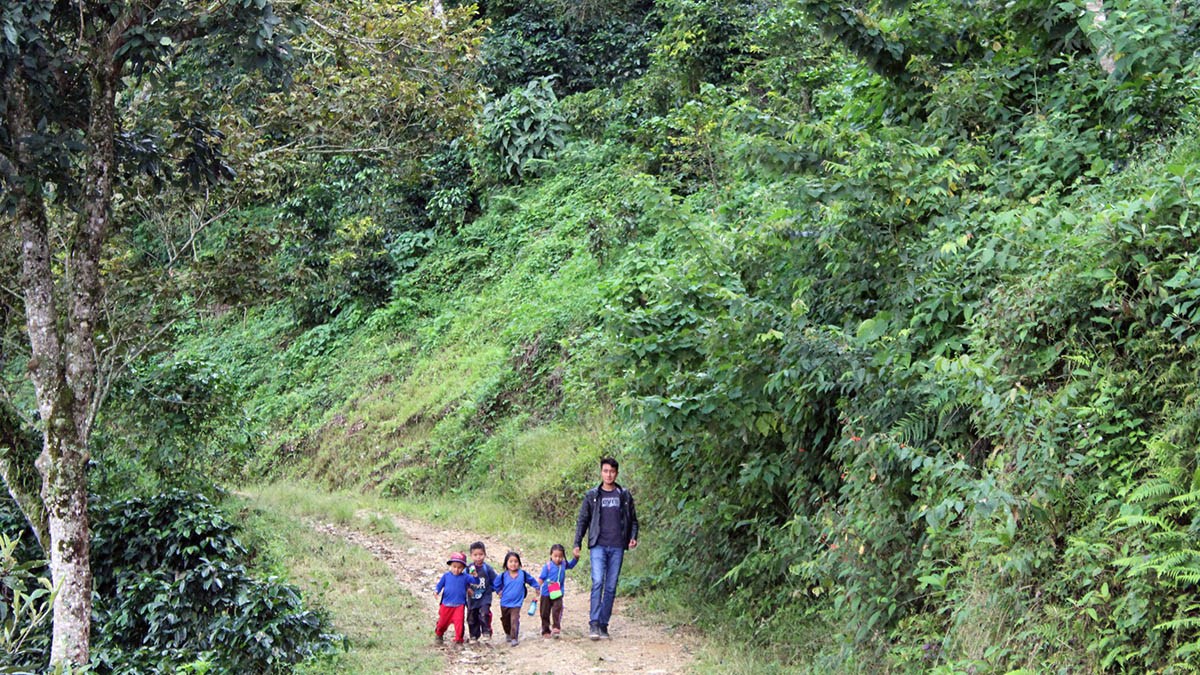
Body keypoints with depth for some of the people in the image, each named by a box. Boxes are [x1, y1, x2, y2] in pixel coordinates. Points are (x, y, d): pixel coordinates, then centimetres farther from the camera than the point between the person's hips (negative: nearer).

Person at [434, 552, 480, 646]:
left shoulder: (465, 577, -1)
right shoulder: (446, 576, 4)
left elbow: (476, 581, -10)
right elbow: (439, 585, 9)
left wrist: (475, 576, -31)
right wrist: (436, 591, -12)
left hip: (459, 605, -1)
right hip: (446, 604, 1)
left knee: (459, 622, -13)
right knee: (442, 622, 13)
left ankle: (458, 641, 0)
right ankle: (438, 635, 42)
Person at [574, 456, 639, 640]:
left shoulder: (624, 496, 10)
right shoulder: (592, 495, 7)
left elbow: (633, 520, 17)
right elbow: (582, 520, 10)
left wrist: (633, 537, 0)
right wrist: (577, 544, 4)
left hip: (617, 547, 2)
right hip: (598, 546, -2)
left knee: (611, 587, 3)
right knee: (598, 582, -16)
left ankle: (603, 624, 10)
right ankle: (593, 623, -16)